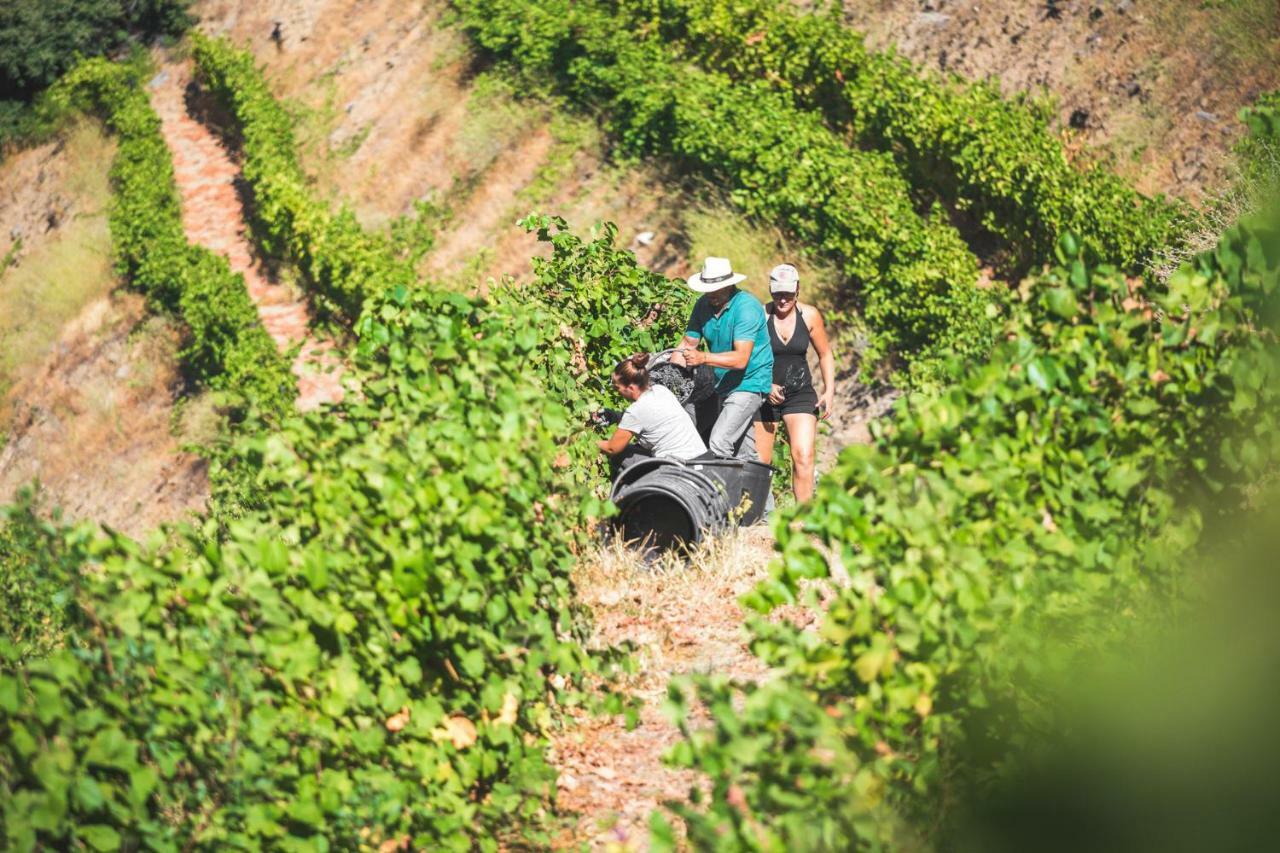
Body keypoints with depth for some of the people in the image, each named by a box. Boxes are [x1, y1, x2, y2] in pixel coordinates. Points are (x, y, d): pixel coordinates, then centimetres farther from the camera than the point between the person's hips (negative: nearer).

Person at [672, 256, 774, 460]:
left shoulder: (746, 306, -23)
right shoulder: (703, 305, -1)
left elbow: (741, 359, -30)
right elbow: (688, 343, 2)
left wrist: (704, 358, -42)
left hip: (749, 384, -8)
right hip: (723, 385, 8)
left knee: (719, 444, -21)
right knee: (745, 454, 16)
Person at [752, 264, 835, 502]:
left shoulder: (809, 315, -1)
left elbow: (825, 355, 10)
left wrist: (829, 390, 1)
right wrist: (766, 386, -18)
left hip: (800, 395, 1)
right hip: (764, 395, -1)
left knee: (804, 457, -16)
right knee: (759, 463, 4)